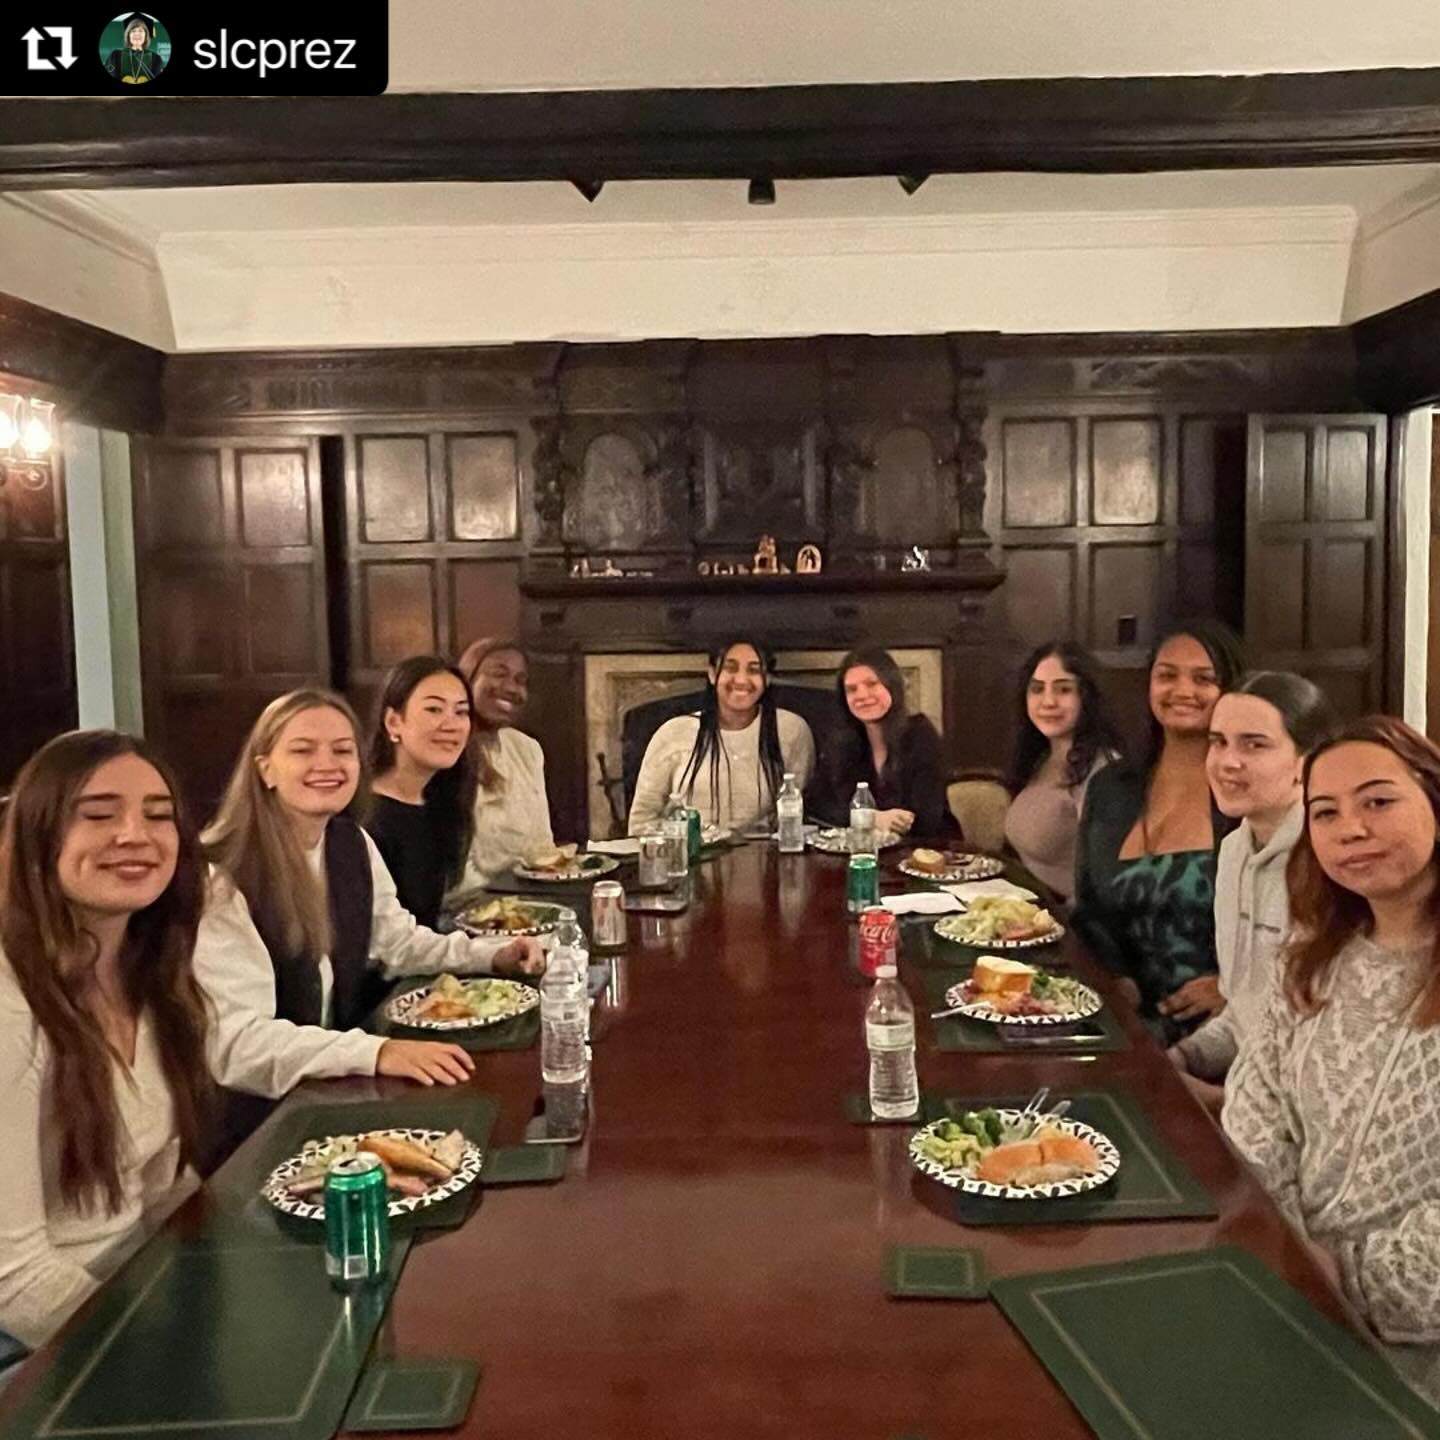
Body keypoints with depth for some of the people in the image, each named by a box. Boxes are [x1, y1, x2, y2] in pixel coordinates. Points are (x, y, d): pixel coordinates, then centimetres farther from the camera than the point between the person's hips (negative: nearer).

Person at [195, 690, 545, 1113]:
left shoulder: (352, 844, 2)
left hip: (334, 1086, 7)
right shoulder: (221, 877, -22)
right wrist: (376, 1052, -37)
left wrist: (492, 956, 3)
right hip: (255, 1113, -7)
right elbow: (237, 1043, -27)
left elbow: (397, 942, 18)